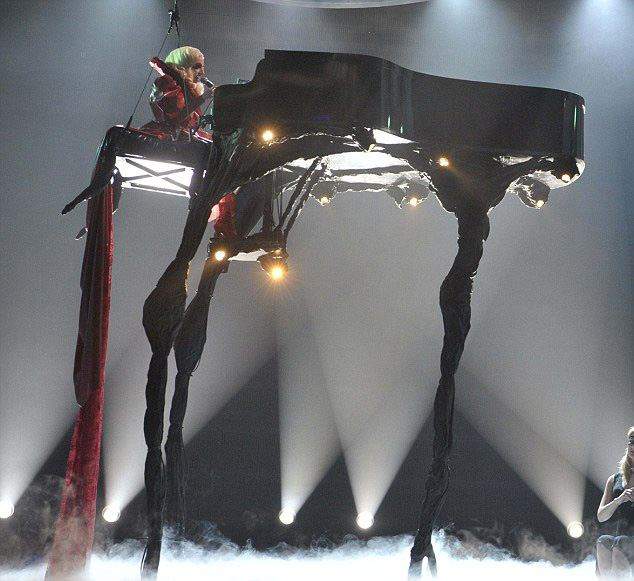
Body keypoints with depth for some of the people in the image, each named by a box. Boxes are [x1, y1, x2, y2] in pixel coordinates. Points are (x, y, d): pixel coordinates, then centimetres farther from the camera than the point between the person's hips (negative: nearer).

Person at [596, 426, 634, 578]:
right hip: (620, 535, 3)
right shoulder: (615, 480, 19)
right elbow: (601, 516, 10)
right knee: (603, 541, -30)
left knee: (619, 544, -35)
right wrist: (619, 500, -7)